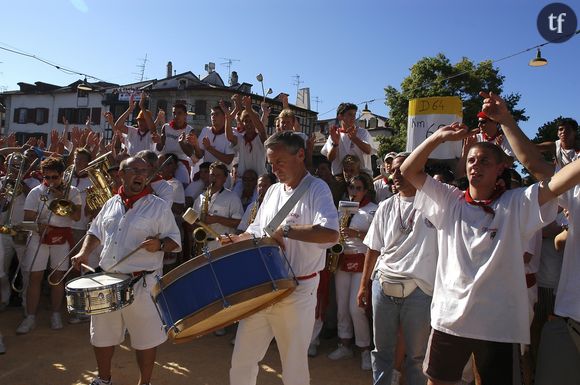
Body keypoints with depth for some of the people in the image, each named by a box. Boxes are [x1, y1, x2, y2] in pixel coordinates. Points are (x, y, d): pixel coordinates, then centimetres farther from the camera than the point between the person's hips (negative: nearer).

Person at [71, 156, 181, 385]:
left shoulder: (158, 206, -5)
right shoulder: (111, 203, 9)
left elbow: (175, 241, -6)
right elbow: (95, 232, 21)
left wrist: (159, 244, -26)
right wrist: (84, 252, 5)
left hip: (141, 283, -4)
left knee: (145, 337, 5)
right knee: (102, 334, 18)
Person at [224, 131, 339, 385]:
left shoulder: (316, 189, -10)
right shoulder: (273, 190, 11)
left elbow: (331, 233, -28)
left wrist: (284, 230, -23)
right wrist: (237, 240, 0)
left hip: (297, 293, -6)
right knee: (241, 362, 15)